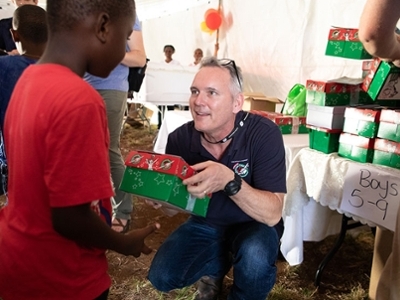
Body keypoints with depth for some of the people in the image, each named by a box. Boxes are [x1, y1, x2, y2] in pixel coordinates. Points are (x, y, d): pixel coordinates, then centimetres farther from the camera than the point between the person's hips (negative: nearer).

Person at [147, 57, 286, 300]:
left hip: (253, 225, -3)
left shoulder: (264, 134, -26)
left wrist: (229, 181, -47)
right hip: (204, 224, 3)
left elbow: (272, 214, -30)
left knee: (255, 257, -34)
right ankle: (217, 265, 17)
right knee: (162, 277, -14)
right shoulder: (181, 138, -17)